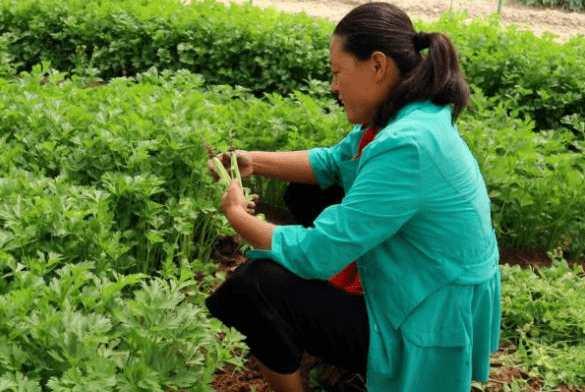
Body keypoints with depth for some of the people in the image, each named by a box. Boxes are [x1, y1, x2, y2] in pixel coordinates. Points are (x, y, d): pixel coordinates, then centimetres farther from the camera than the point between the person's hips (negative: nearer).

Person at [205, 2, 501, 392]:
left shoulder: (407, 147, -31)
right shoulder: (406, 116, -2)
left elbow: (316, 255, -28)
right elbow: (331, 163, 15)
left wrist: (237, 214, -11)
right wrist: (253, 161, 4)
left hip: (428, 333, -10)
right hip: (415, 289, 10)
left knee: (251, 287, -18)